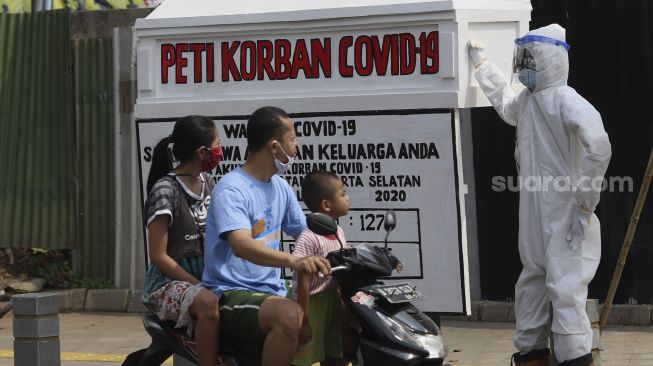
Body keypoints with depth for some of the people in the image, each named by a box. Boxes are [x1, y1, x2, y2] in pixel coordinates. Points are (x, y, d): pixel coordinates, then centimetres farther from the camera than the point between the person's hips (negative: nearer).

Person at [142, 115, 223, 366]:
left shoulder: (206, 184, 10)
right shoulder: (165, 190, -13)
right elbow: (158, 256, -14)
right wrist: (200, 286, -19)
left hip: (202, 276, 7)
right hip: (168, 281, -7)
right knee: (209, 304, -36)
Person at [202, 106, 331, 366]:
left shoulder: (281, 187, 13)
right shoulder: (231, 189, -14)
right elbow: (241, 245, -30)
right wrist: (293, 261, -46)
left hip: (272, 293, 8)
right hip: (232, 295, -8)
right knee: (290, 315, -36)